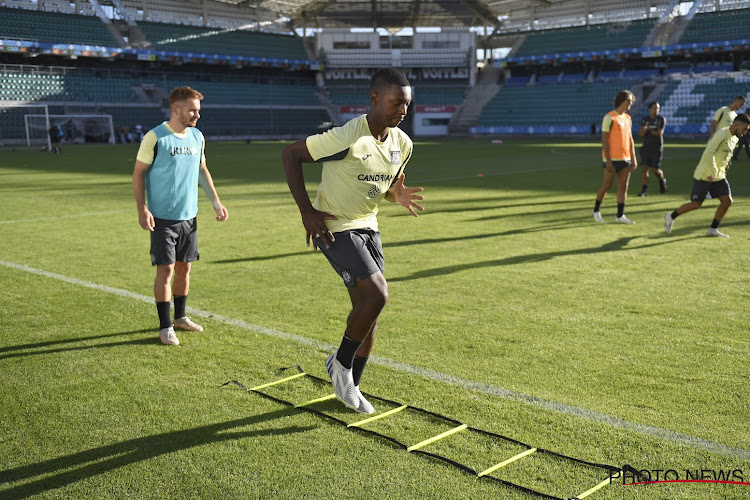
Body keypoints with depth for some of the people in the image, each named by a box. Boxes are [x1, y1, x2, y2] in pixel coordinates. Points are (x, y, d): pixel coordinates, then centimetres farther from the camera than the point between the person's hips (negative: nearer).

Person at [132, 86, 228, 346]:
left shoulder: (197, 137, 7)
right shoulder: (155, 137, -11)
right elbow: (138, 173, -7)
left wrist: (216, 202, 14)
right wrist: (142, 210, -14)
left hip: (189, 217, 6)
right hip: (162, 218, -6)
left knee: (184, 267, 12)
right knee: (165, 269, -4)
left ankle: (180, 317, 28)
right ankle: (165, 327, 6)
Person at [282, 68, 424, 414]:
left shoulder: (402, 144, 0)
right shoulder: (347, 137, -23)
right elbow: (290, 154, -16)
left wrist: (399, 196, -8)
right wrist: (306, 211, -19)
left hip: (367, 227, 8)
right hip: (335, 228, -7)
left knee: (369, 310, 8)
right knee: (377, 295, -21)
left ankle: (351, 385, 26)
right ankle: (341, 362, 4)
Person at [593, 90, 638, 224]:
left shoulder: (627, 118, 14)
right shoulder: (609, 117, -9)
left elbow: (630, 139, 17)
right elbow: (604, 140, -12)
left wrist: (633, 159, 11)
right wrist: (608, 161, -17)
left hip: (625, 159, 6)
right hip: (612, 159, -6)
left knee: (623, 187, 2)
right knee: (607, 185, 2)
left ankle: (620, 216, 4)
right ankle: (596, 210, 21)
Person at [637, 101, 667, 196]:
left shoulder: (661, 119, -2)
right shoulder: (644, 120, 8)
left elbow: (660, 133, -11)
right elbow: (640, 134, 3)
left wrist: (649, 130, -9)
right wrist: (643, 130, -18)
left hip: (657, 148, -3)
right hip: (646, 147, 3)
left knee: (655, 170, -3)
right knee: (644, 168, -7)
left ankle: (662, 180, 31)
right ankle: (644, 190, -4)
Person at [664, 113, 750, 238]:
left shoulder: (735, 138, 9)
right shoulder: (722, 134, -20)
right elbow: (708, 153, -29)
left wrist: (722, 171, 20)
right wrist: (712, 173, -28)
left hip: (719, 176, 8)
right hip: (704, 175, -8)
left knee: (727, 201, -2)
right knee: (696, 204, -4)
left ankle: (713, 229, 8)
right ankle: (671, 216, 17)